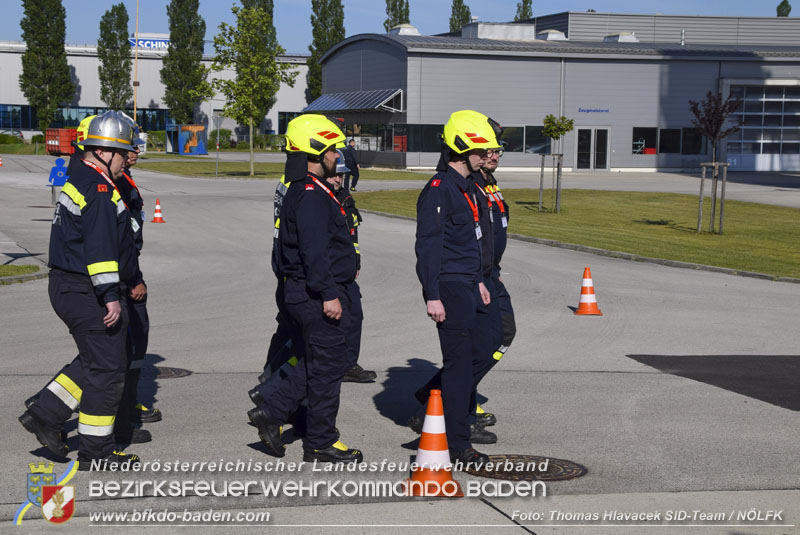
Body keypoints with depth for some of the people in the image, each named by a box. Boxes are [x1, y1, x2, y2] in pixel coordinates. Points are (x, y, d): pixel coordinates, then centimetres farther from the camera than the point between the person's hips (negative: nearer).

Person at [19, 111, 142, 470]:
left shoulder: (78, 182, 16)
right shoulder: (99, 189, -18)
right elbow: (100, 247, -25)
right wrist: (110, 296, -26)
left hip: (66, 287, 10)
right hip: (85, 292, -10)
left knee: (94, 360, 20)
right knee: (106, 368, -2)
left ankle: (45, 414, 18)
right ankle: (96, 452, 5)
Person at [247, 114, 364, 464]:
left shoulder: (306, 191, 16)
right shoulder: (310, 194, -18)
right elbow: (314, 249, -25)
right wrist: (328, 294, -24)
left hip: (308, 293, 11)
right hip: (318, 296, -10)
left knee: (315, 363, 18)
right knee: (327, 366, -1)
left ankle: (271, 413, 19)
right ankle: (321, 443, 9)